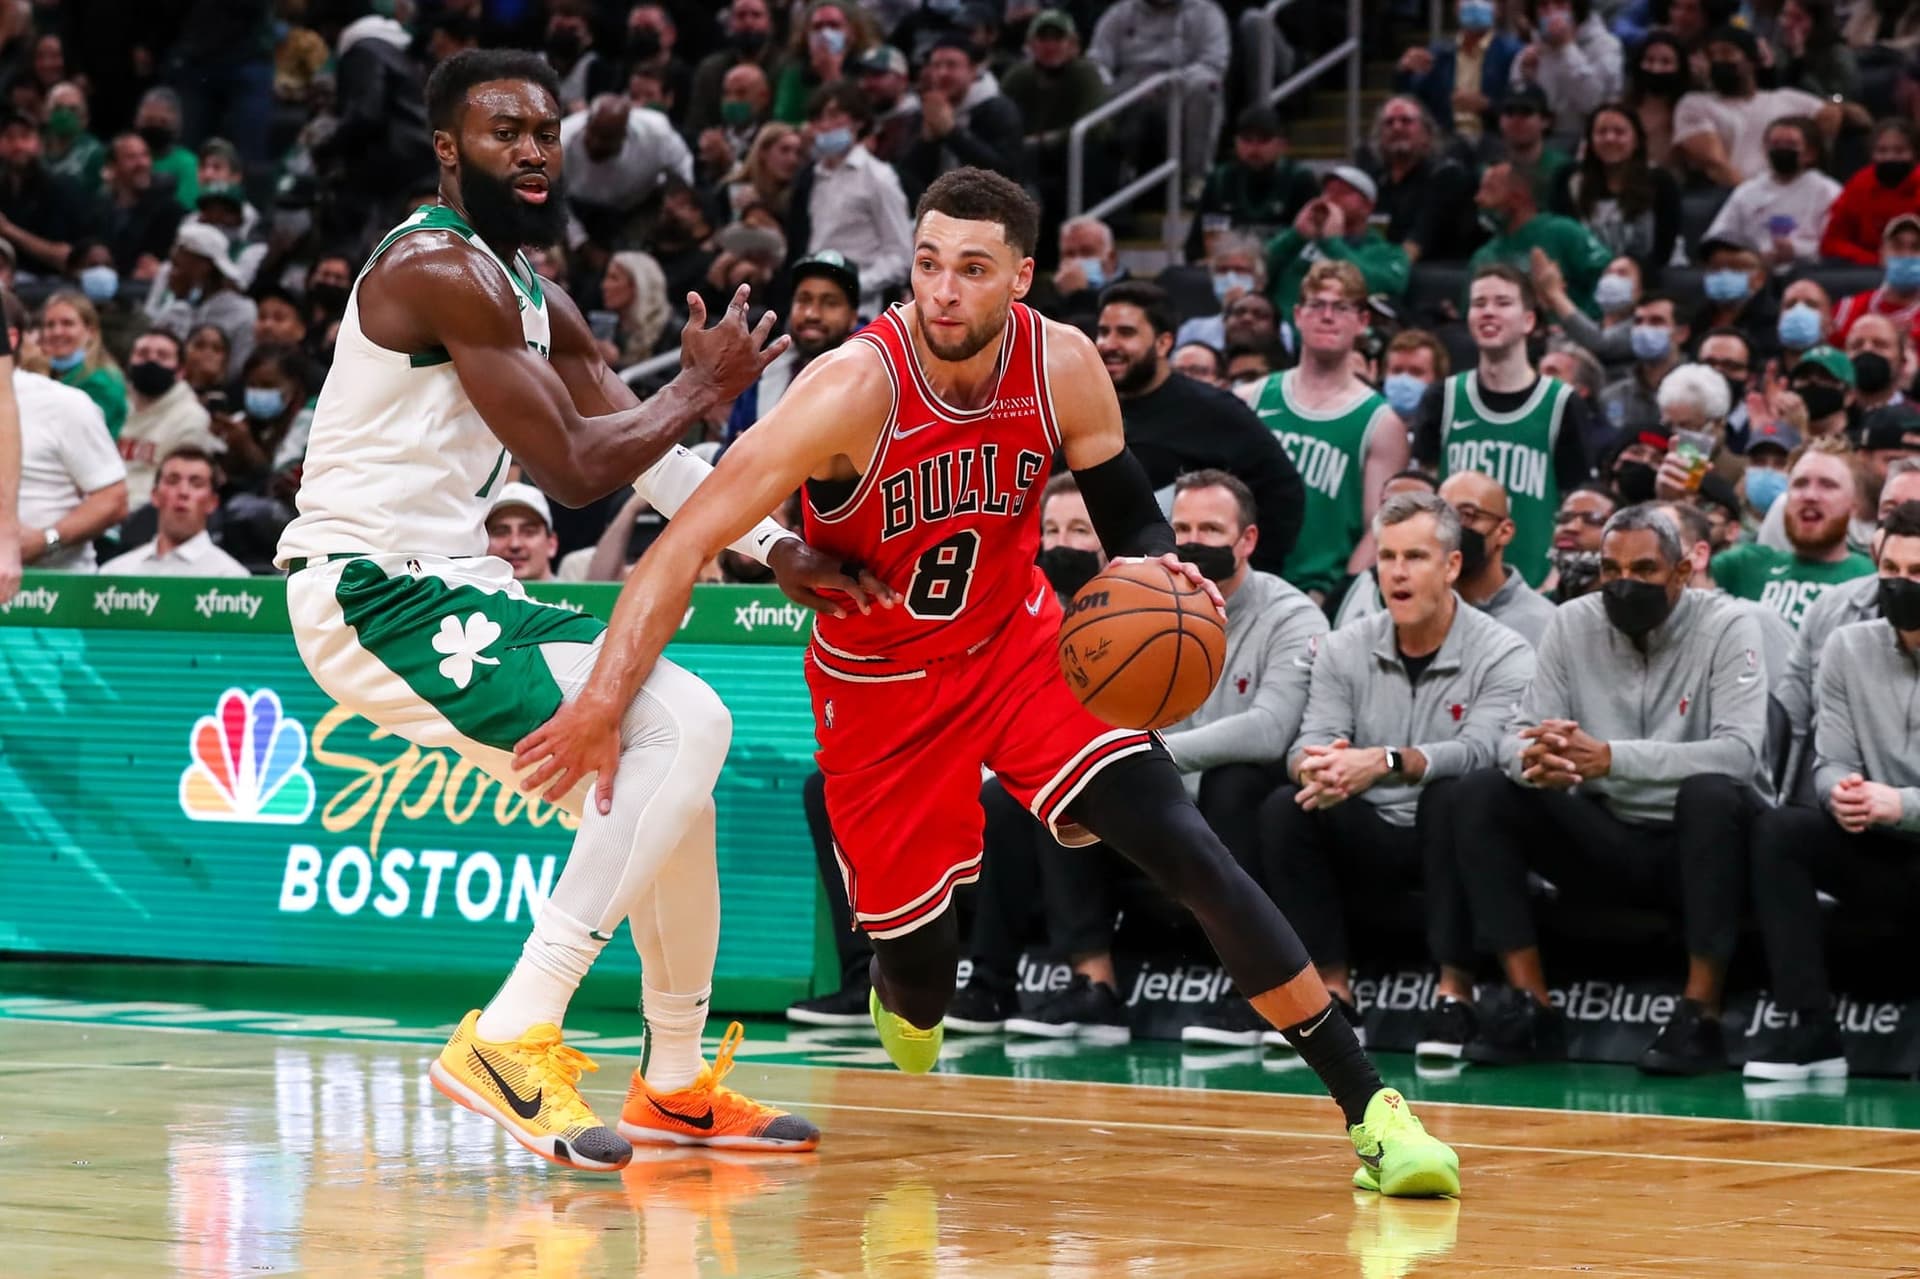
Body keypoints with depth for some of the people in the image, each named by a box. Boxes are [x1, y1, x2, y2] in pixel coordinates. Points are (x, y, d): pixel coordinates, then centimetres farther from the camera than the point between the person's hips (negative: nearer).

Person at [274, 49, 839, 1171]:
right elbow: (574, 470, -19)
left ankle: (677, 1083, 21)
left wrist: (778, 546, 7)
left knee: (685, 733, 14)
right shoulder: (444, 269, -15)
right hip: (372, 587, -10)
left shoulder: (538, 300, 17)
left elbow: (650, 453, 19)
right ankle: (512, 1039, -23)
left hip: (450, 582, 10)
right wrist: (704, 388, -6)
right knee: (673, 735, -20)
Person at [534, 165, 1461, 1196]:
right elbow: (690, 541, -29)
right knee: (914, 958, 0)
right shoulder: (857, 389, -28)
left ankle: (1370, 1109, -14)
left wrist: (1157, 569, -25)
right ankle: (903, 1016, 43)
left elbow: (1131, 516, 0)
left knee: (1184, 848, -16)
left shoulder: (1062, 367, -16)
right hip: (879, 685, -2)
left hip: (1020, 643, 2)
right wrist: (600, 704, -37)